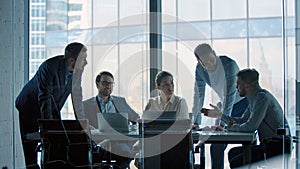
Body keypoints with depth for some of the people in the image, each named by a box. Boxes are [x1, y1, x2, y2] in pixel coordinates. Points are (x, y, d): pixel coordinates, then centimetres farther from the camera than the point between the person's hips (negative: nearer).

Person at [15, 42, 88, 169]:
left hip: (52, 108, 6)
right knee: (31, 148, -5)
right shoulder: (50, 67, -31)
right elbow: (44, 98, -30)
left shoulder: (77, 70, -11)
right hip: (30, 106, -6)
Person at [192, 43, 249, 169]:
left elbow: (230, 95, -32)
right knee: (216, 144, 0)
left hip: (244, 103, -5)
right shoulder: (200, 69, -10)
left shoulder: (229, 64, -28)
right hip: (225, 105, 5)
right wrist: (196, 122, -14)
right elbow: (198, 95, -7)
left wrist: (223, 122, -36)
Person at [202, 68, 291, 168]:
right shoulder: (254, 98, 14)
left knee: (235, 162, -15)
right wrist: (220, 115, 24)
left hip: (277, 147, -10)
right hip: (268, 144, 10)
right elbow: (242, 121, 24)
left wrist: (233, 127, -6)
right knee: (233, 153, 11)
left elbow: (250, 127, -24)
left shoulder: (262, 97, -18)